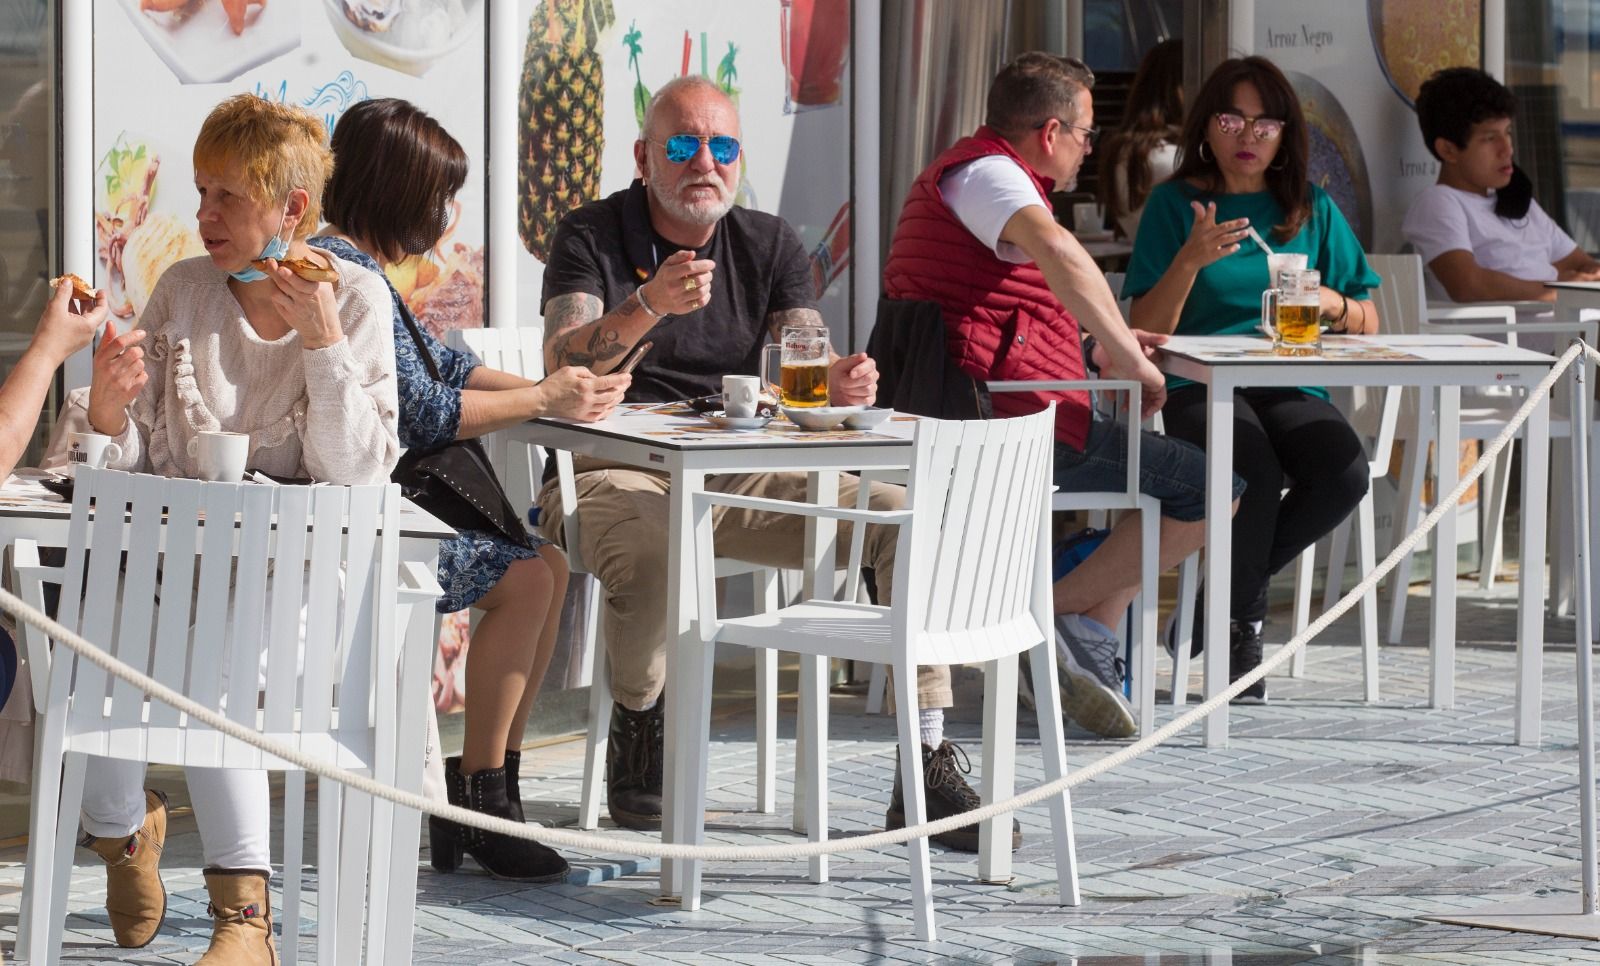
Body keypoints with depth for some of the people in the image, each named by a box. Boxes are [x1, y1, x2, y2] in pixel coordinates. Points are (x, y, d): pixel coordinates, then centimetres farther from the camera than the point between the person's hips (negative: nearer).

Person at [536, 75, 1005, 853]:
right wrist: (649, 306, -35)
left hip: (743, 481, 4)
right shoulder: (592, 237, 0)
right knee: (646, 535, -40)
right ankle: (637, 726, -13)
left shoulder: (769, 246, 12)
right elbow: (561, 366, -17)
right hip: (617, 473, -4)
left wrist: (842, 385, -26)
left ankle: (926, 770, -15)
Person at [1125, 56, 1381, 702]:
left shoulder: (1312, 210, 14)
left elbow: (1367, 324, 17)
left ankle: (1224, 598, -5)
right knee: (1257, 473, -36)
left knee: (1345, 474, -29)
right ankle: (1244, 626, -9)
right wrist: (1190, 261, -17)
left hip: (1288, 388, 3)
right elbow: (1145, 332, -2)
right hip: (1197, 386, -3)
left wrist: (1329, 303, -5)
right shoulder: (1176, 204, 5)